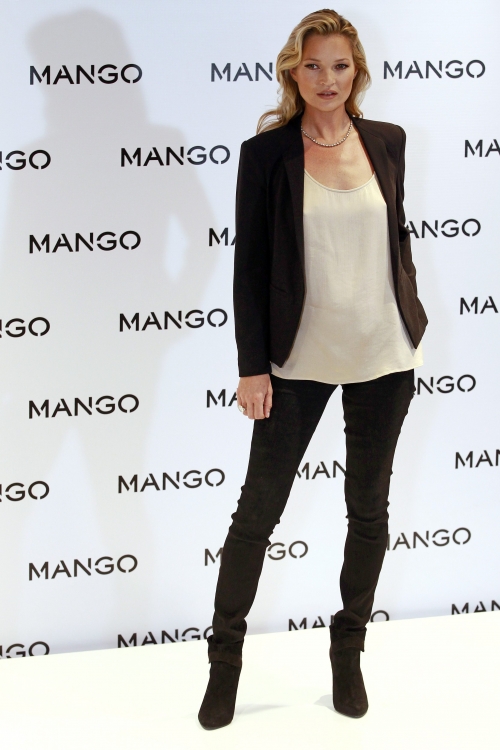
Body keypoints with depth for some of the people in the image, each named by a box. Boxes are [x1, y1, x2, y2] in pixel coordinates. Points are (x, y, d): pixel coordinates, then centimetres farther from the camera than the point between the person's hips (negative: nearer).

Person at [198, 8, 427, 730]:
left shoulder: (386, 141, 4)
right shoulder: (266, 153, -5)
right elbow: (250, 264, -6)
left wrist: (414, 323, 12)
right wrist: (253, 366, -10)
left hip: (383, 357, 3)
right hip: (300, 359, -3)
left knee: (369, 506, 12)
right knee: (259, 507, 2)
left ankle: (349, 647, 29)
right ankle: (226, 655, 18)